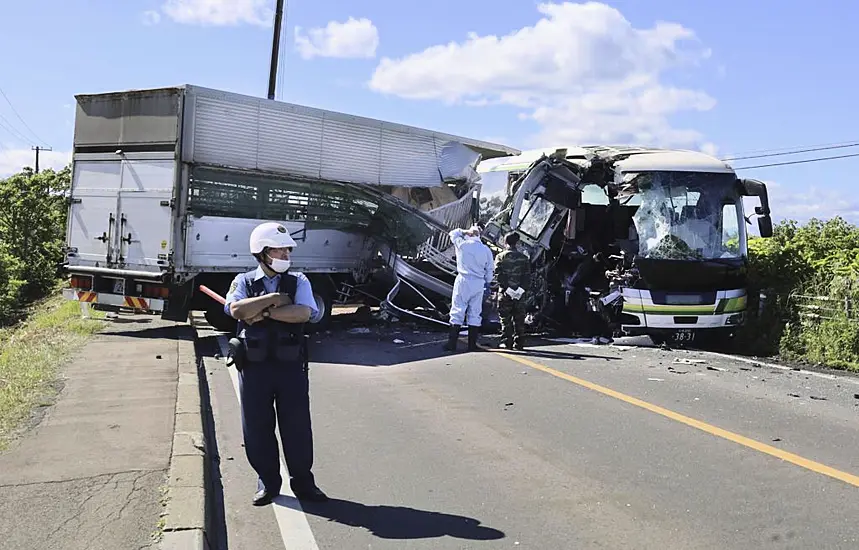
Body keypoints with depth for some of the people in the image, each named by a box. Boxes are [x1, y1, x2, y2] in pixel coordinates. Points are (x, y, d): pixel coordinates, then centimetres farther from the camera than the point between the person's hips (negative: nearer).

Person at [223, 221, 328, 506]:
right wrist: (274, 298, -15)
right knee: (258, 427, 8)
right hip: (254, 367, 0)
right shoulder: (244, 282, 3)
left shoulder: (298, 282, 4)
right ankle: (267, 482, 25)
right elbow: (237, 310, -17)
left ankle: (303, 482, 23)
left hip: (291, 366, 0)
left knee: (297, 426, 7)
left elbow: (303, 313, -14)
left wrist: (264, 312, -16)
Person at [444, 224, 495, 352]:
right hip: (479, 283, 2)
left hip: (463, 281, -2)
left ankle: (452, 343, -2)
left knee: (458, 311, 0)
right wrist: (487, 284, 19)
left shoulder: (462, 244, -3)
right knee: (475, 313, 7)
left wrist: (465, 232, 12)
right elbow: (490, 270, 9)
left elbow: (453, 233, 18)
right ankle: (472, 344, 7)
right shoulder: (486, 249, 4)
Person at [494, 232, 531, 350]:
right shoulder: (524, 258, 6)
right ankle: (519, 343, 9)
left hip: (505, 293, -2)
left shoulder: (500, 257, -1)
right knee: (519, 319, 8)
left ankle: (506, 342, 1)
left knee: (505, 319, 3)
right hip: (520, 293, 2)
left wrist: (506, 288, -12)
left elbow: (499, 274, -11)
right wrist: (522, 289, -3)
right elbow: (527, 276, 0)